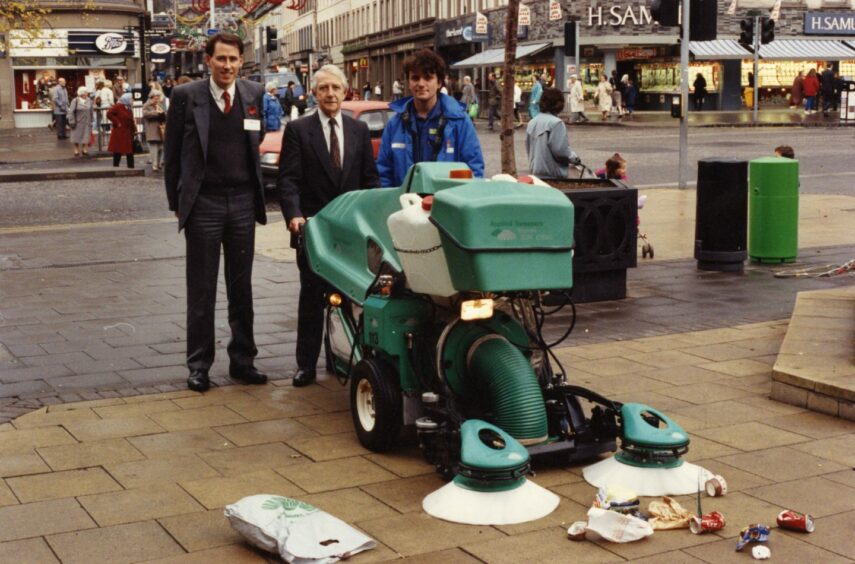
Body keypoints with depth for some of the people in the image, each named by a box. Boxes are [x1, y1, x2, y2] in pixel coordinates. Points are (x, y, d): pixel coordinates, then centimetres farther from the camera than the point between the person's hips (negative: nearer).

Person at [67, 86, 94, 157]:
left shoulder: (89, 101, 5)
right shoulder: (75, 101, -8)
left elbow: (91, 112, 11)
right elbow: (71, 112, -8)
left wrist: (91, 121, 11)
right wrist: (72, 122, -13)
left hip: (86, 122, 3)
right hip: (78, 122, -3)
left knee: (86, 136, 0)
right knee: (76, 136, 4)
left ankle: (84, 149, 14)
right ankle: (76, 150, 16)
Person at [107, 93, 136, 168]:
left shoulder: (129, 109, 13)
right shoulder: (117, 106, -10)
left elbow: (131, 121, 16)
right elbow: (109, 114, -18)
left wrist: (134, 130, 7)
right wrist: (117, 122, -17)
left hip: (128, 133, 8)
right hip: (119, 133, -7)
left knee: (130, 150, 7)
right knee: (118, 151, -2)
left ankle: (131, 166, 12)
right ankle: (115, 167, 5)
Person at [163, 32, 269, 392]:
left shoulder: (254, 94, 4)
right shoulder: (186, 96, -4)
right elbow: (172, 154, 1)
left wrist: (256, 193, 9)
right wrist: (176, 202, 1)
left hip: (243, 202, 3)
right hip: (203, 203, -3)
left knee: (242, 287, 10)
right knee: (201, 290, 5)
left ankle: (242, 360, 21)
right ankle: (199, 365, 14)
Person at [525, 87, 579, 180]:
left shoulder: (532, 123, 9)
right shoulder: (556, 123, -14)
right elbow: (560, 150, -18)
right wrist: (574, 158, -1)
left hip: (535, 172, 7)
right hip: (554, 175, -7)